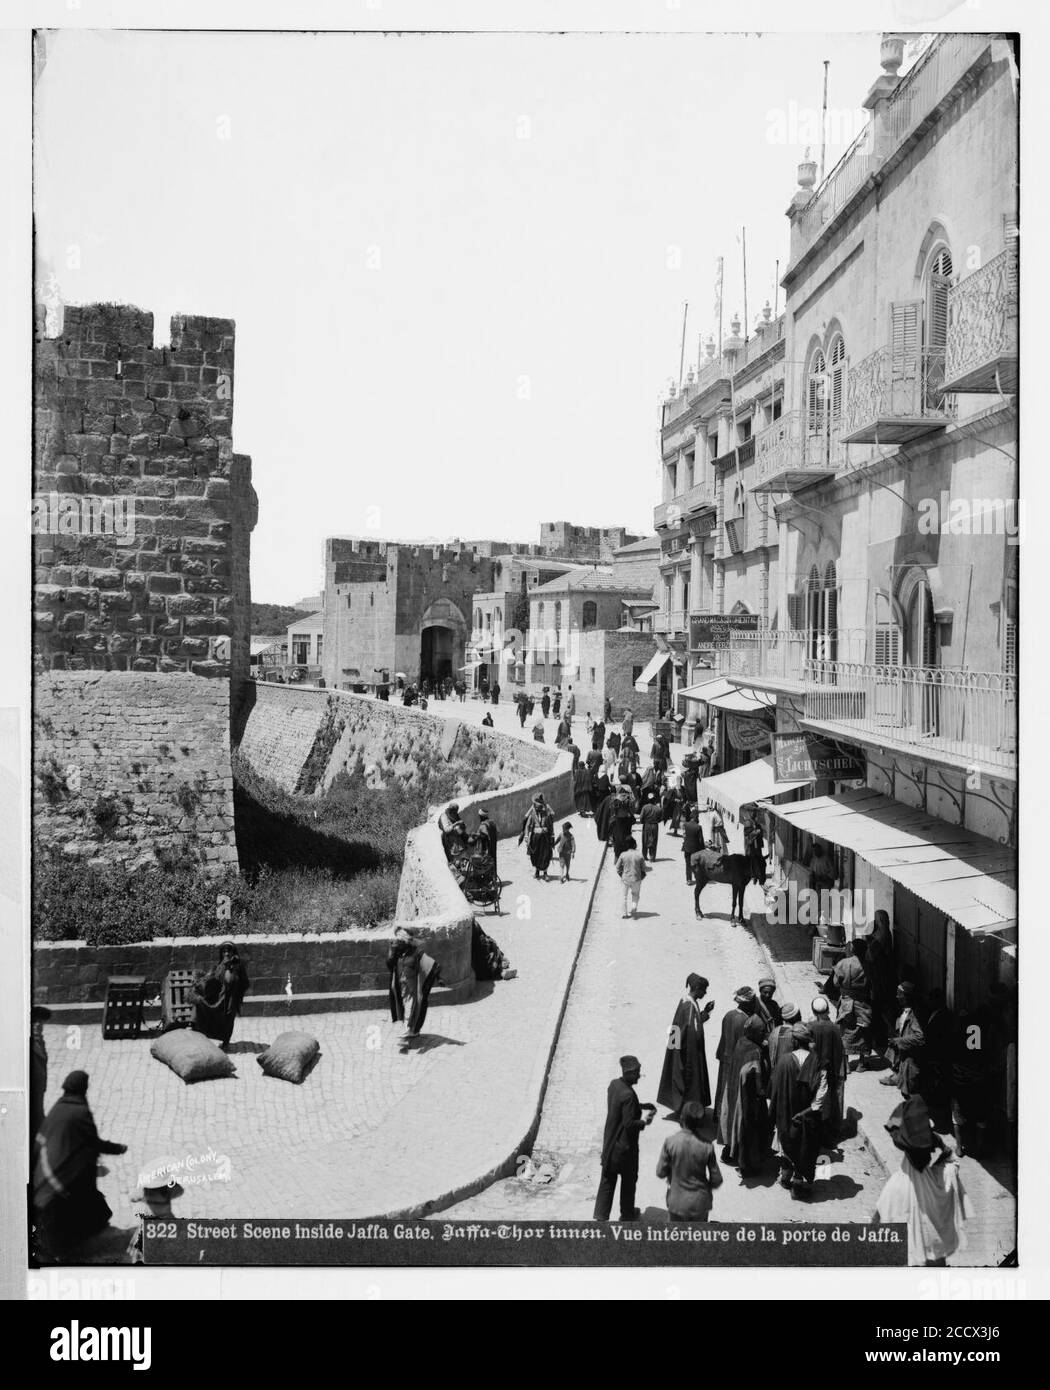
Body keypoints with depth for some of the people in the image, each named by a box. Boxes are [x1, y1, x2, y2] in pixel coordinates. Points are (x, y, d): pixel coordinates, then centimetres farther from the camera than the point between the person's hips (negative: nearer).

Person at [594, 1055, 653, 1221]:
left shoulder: (614, 1084, -2)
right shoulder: (628, 1095, -28)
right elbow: (629, 1124, -27)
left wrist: (643, 1106, 8)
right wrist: (644, 1121, -10)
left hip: (610, 1143, 7)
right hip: (625, 1146, -7)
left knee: (608, 1180, 14)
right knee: (629, 1180, 16)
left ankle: (601, 1216, 15)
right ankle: (627, 1214, 32)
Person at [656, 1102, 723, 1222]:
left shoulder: (670, 1141, -19)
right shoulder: (707, 1145, -17)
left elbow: (660, 1172, -10)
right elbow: (717, 1179, -9)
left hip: (677, 1202, 0)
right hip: (700, 1203, 1)